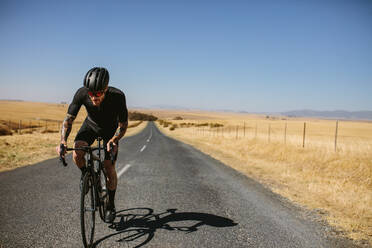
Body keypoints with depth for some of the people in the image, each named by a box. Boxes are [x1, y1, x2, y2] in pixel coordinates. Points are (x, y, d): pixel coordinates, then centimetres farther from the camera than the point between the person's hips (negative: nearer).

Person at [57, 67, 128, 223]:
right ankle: (85, 175, 8)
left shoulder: (117, 96, -36)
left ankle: (111, 207, 16)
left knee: (109, 168, -5)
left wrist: (113, 141, -44)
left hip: (110, 129, -1)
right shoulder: (82, 93, -32)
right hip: (91, 125, 2)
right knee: (77, 154, -26)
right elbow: (69, 119, -24)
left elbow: (123, 125, -26)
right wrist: (63, 141, -40)